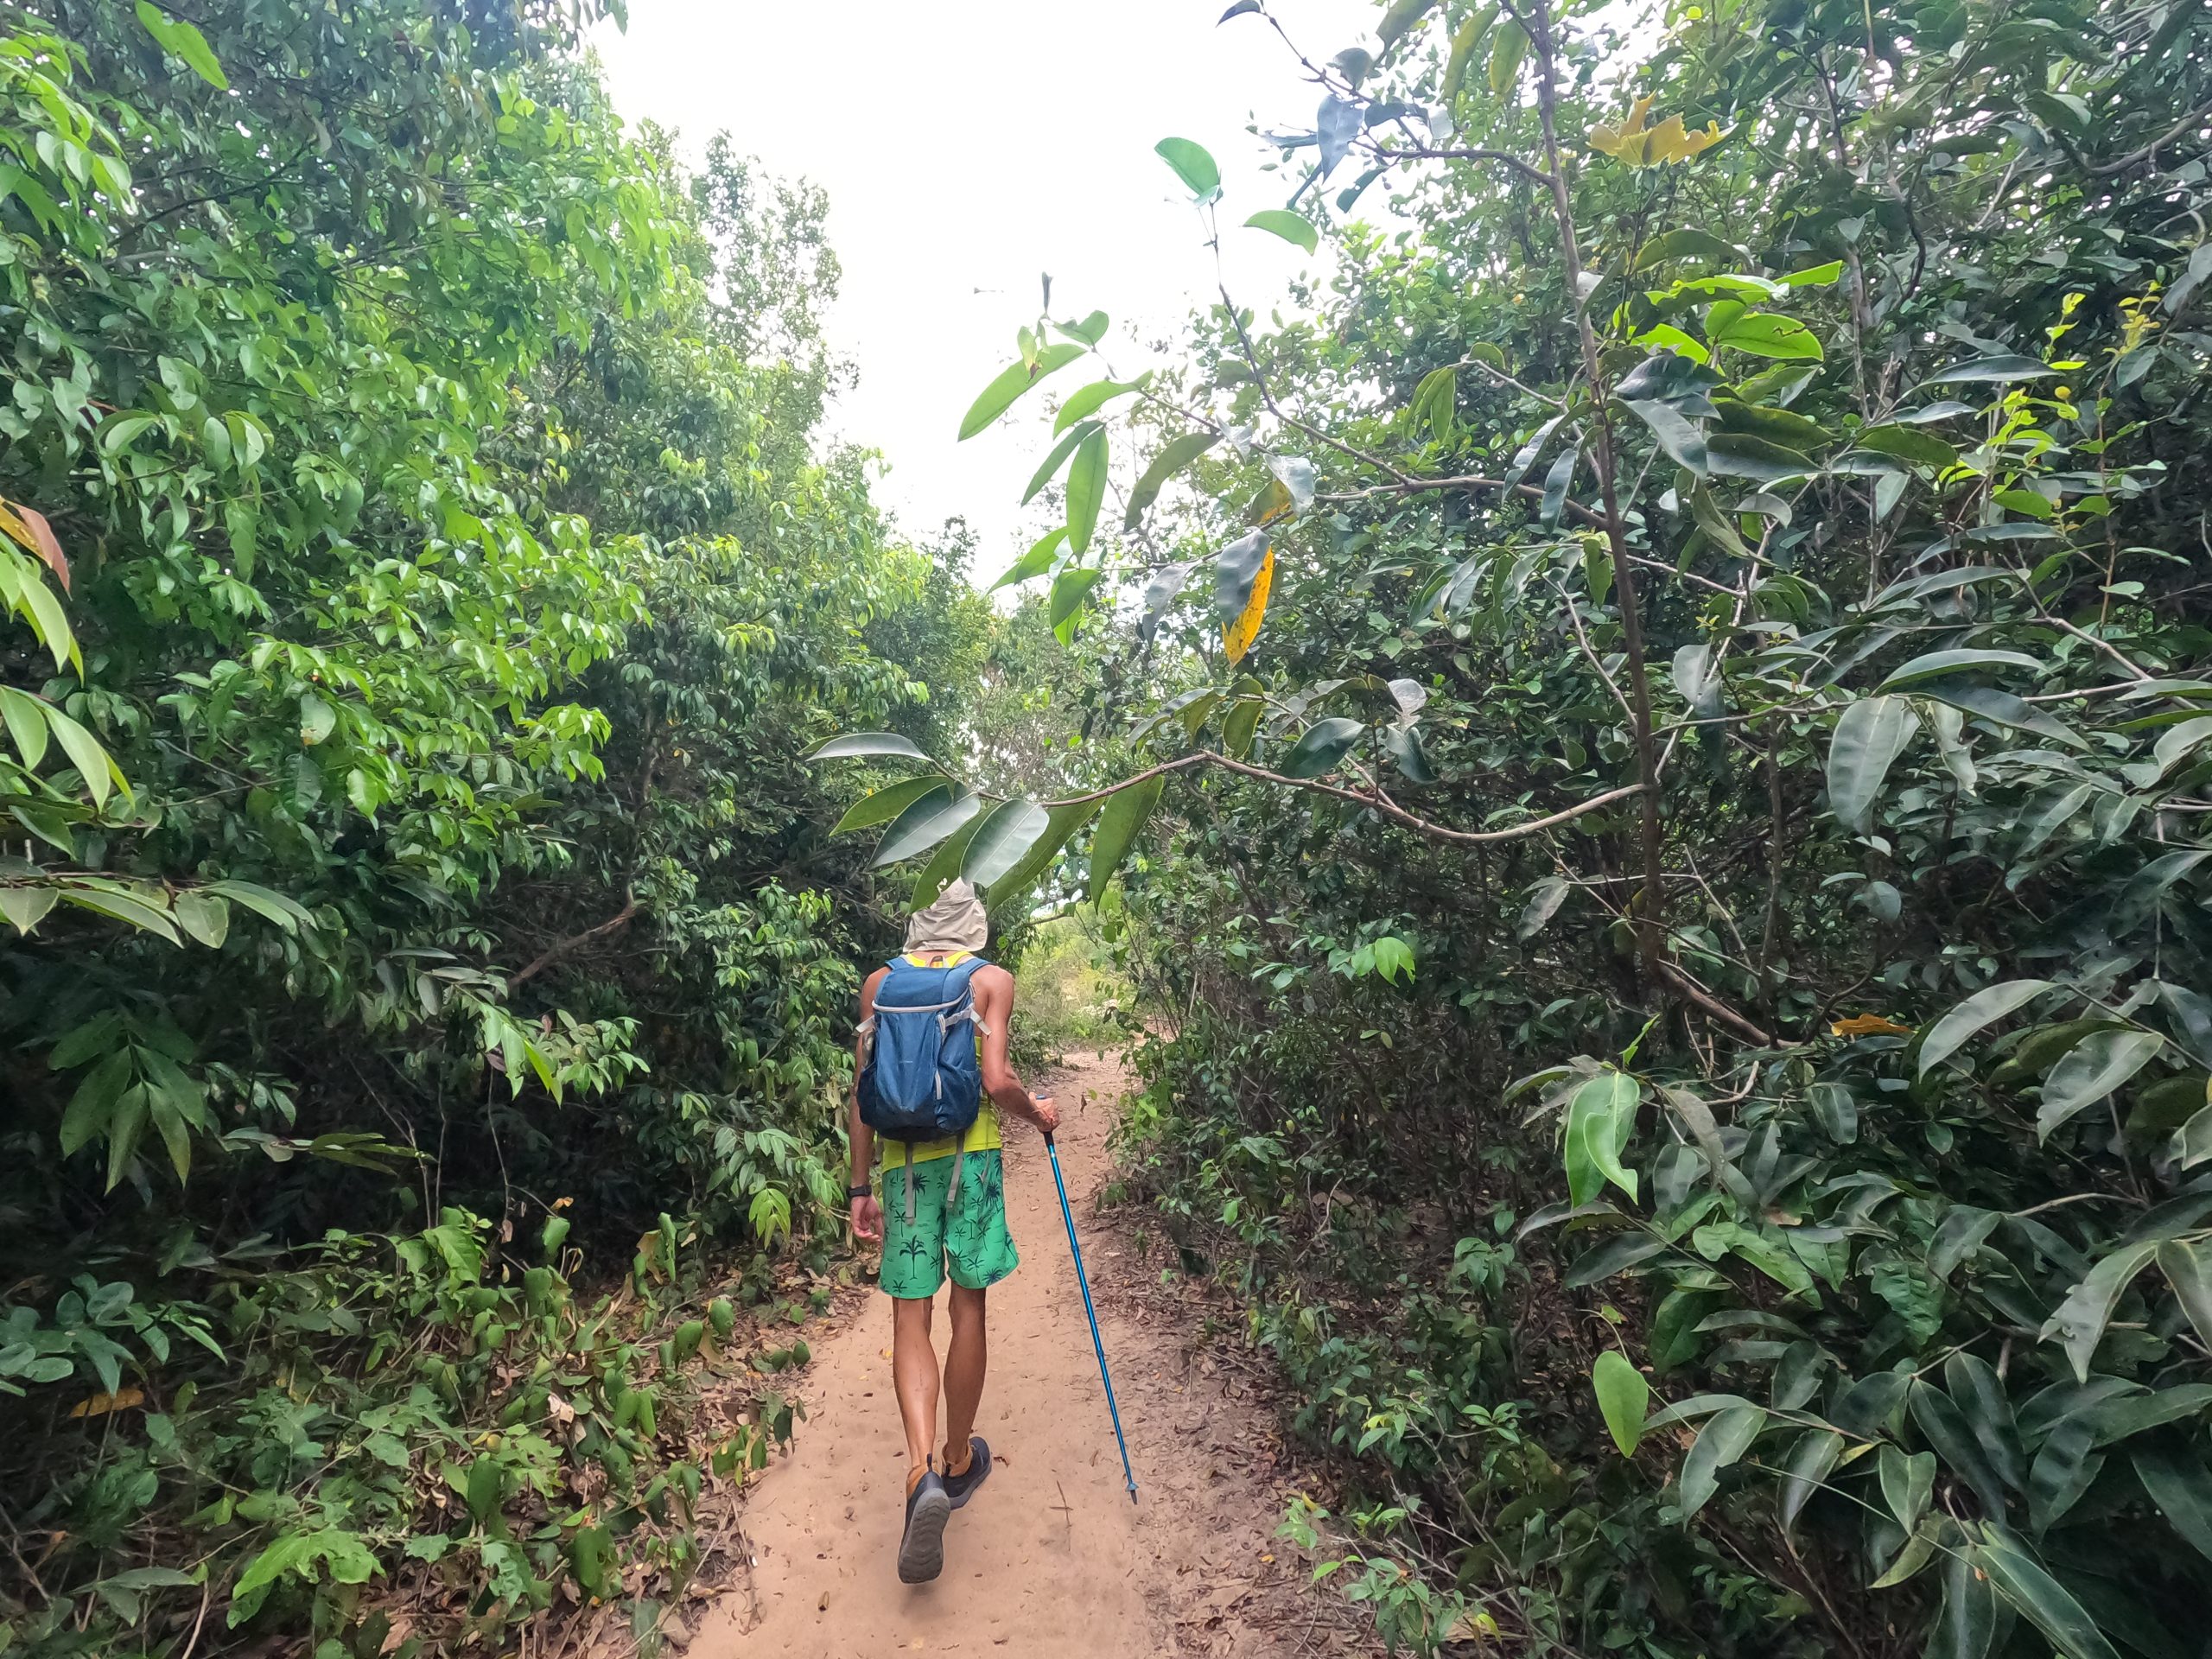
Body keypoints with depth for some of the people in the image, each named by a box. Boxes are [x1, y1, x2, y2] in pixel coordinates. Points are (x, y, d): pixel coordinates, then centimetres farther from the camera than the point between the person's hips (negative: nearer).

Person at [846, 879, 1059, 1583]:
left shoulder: (879, 983, 7)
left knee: (910, 1316, 7)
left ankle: (921, 1470, -9)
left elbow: (863, 1092, 5)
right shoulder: (993, 979, -1)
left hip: (903, 1157, 2)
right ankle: (958, 1461, 28)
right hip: (970, 1152, -1)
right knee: (967, 1307, 12)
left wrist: (860, 1188, 11)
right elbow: (995, 1082, -12)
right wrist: (1038, 1112, 8)